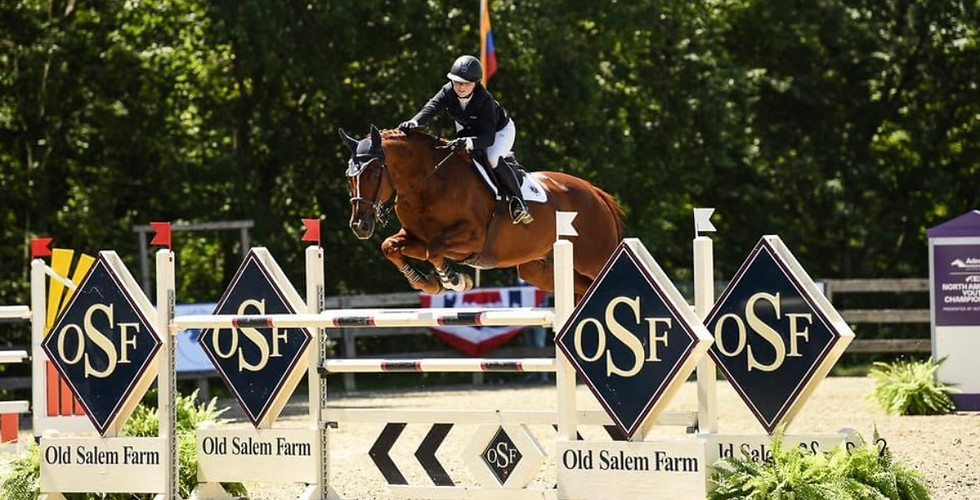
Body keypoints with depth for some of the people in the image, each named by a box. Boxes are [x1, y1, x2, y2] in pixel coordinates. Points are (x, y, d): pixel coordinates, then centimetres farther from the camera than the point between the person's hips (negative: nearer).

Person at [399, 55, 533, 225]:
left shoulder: (485, 100, -39)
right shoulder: (448, 91, -26)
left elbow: (488, 137, -45)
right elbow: (431, 107, -43)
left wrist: (468, 142, -66)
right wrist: (414, 122, -65)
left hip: (500, 131, -7)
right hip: (467, 130, 7)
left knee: (492, 158, -33)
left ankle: (518, 201, -23)